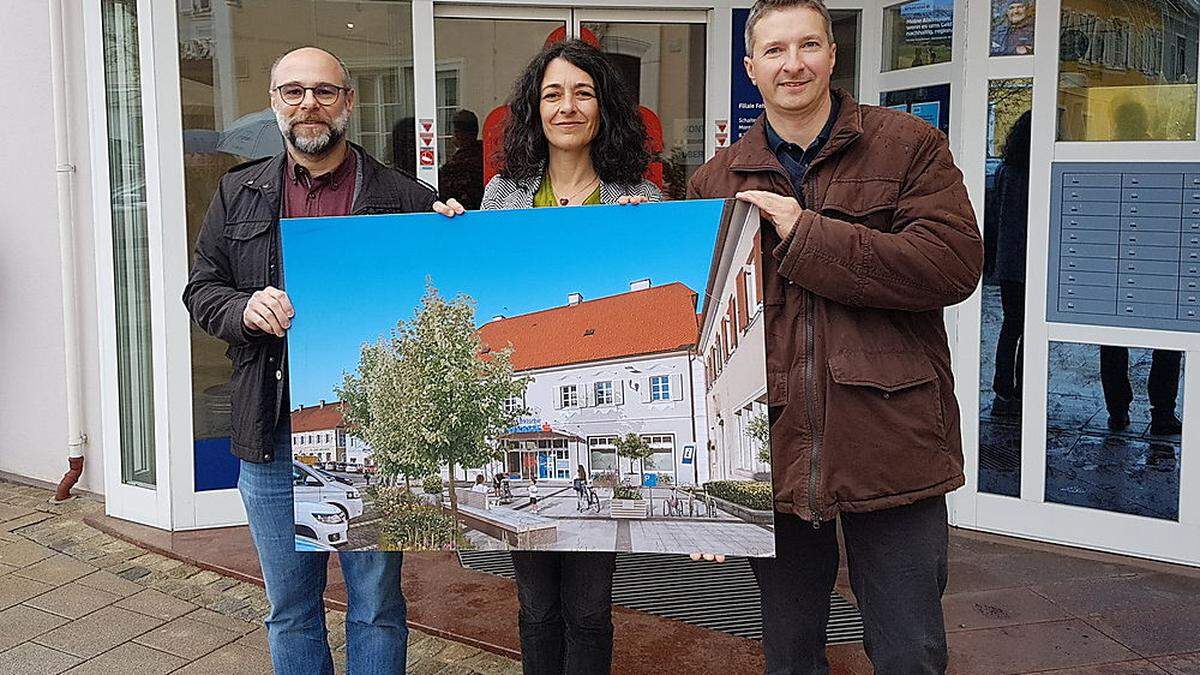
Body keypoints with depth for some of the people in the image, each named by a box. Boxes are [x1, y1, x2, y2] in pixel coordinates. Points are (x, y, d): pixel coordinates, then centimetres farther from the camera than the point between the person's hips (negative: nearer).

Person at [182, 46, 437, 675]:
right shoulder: (239, 193, 10)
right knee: (290, 610, 16)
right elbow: (200, 288, 12)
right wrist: (244, 309, -9)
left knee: (376, 607, 11)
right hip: (272, 435, 3)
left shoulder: (404, 198, -1)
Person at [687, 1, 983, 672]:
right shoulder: (717, 181, 8)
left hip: (893, 445, -2)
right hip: (772, 447, 3)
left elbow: (956, 263, -13)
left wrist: (808, 236, -15)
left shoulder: (910, 144, 1)